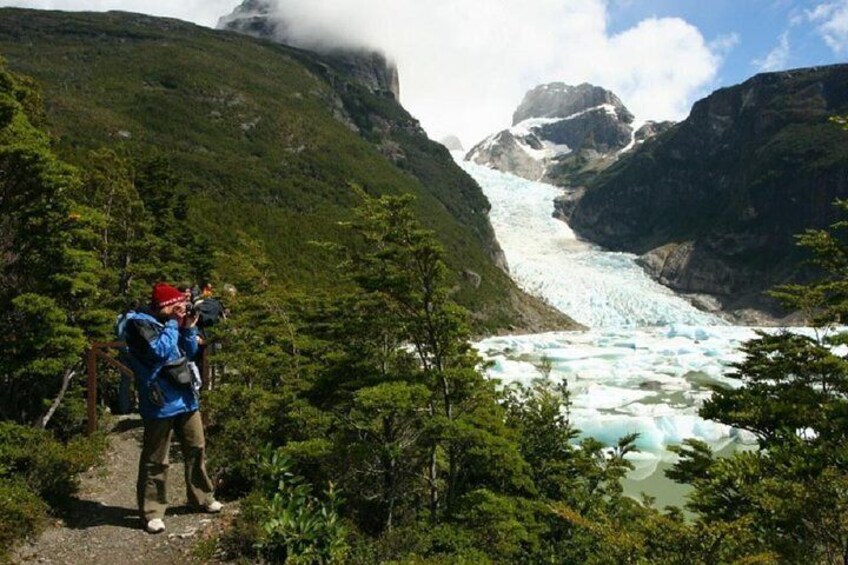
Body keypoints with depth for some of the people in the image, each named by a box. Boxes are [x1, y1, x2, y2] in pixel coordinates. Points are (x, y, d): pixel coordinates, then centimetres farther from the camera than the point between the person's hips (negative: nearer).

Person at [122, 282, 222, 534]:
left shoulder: (169, 322, 11)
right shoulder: (139, 323, -12)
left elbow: (190, 352, 15)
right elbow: (160, 350, -26)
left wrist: (189, 329, 0)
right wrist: (174, 325, -15)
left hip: (185, 397, 8)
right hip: (160, 402, -8)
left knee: (196, 449, 16)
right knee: (155, 460, 3)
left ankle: (201, 497, 32)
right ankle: (152, 512, 15)